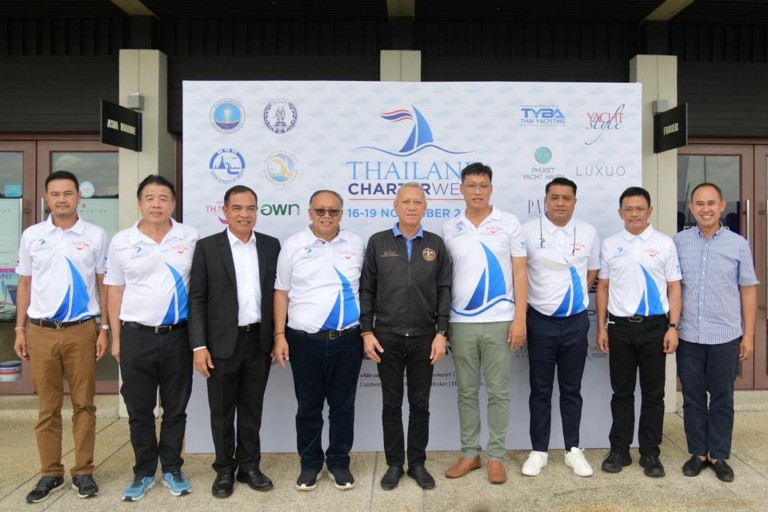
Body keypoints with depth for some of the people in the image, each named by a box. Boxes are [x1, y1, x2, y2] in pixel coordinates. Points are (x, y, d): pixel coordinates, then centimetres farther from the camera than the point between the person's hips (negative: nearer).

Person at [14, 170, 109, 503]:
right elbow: (25, 285, 11)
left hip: (81, 330, -1)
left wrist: (105, 329, -1)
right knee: (47, 407, 9)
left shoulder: (95, 236, 1)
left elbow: (103, 285, 3)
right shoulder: (31, 236, 6)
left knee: (83, 404, 6)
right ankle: (50, 473, 21)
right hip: (41, 331, 2)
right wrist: (20, 329, 6)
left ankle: (83, 472, 17)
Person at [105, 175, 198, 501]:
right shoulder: (122, 241, 1)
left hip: (178, 336, 0)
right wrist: (116, 338, 4)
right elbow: (115, 291, 6)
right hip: (136, 337, 1)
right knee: (139, 410, 11)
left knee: (175, 408, 11)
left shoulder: (190, 238, -1)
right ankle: (144, 472, 27)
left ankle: (172, 469, 27)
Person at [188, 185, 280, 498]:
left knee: (252, 408, 13)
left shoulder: (271, 246, 5)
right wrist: (199, 345, -10)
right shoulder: (207, 247, -3)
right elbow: (196, 299, -4)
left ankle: (249, 466, 28)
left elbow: (276, 292, 7)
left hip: (259, 340, 2)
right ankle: (224, 469, 27)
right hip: (222, 342, -2)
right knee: (222, 410, 10)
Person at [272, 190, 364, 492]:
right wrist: (280, 336, -3)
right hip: (305, 340, -1)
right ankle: (310, 463, 29)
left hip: (347, 339, 1)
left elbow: (364, 288, 9)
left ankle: (339, 462, 29)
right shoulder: (293, 246, 1)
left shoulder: (355, 244, 5)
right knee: (308, 407, 12)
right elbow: (281, 293, 2)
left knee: (343, 406, 12)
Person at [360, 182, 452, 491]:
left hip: (424, 337, 1)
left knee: (420, 404, 10)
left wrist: (441, 333, -5)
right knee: (391, 404, 9)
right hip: (387, 337, 0)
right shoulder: (378, 242, 2)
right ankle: (394, 464, 23)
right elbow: (367, 290, 2)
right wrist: (367, 331, -4)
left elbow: (444, 290, 2)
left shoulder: (436, 245, 4)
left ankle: (418, 463, 25)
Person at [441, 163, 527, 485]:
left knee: (498, 392, 5)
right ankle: (469, 453, 23)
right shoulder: (449, 229, 7)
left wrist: (520, 318, -7)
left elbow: (519, 273, 0)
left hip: (499, 321, -2)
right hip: (461, 323, 2)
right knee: (466, 392, 11)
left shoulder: (509, 223, 1)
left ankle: (496, 456, 18)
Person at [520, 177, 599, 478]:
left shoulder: (588, 233, 3)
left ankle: (573, 450, 24)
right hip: (540, 321, -1)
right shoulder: (528, 231, -5)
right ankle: (539, 451, 19)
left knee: (571, 389, 12)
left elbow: (592, 272, 14)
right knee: (540, 390, 8)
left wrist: (576, 298, 8)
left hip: (576, 322, 2)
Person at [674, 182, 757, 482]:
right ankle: (697, 453, 25)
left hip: (725, 337, 0)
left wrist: (748, 334, 1)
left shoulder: (738, 244, 0)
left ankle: (719, 456, 25)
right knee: (692, 398, 10)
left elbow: (748, 290, 4)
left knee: (722, 399, 11)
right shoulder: (678, 242, 1)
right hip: (688, 336, 1)